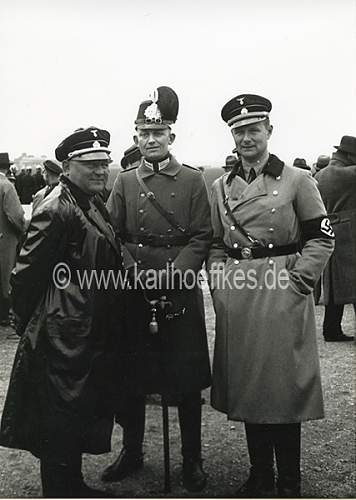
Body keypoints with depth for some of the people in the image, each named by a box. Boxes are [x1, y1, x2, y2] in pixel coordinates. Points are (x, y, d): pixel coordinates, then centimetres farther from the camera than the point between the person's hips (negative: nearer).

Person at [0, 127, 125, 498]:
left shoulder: (94, 203, 10)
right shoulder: (56, 211, -19)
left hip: (92, 338, 10)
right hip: (64, 338, -10)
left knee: (84, 413, 21)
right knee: (61, 421, 5)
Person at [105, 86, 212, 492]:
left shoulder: (193, 181, 2)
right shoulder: (124, 182, 9)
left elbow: (202, 237, -3)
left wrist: (173, 274, -16)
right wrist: (136, 272, -12)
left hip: (181, 291, -2)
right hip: (133, 291, 2)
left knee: (187, 378, 5)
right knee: (129, 375, 11)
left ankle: (192, 458, 21)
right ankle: (131, 451, 29)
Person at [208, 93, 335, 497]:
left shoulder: (297, 180, -1)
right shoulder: (220, 187, 10)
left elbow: (322, 238, -2)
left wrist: (296, 282, -10)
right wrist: (219, 287, 2)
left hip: (283, 296, -4)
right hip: (235, 299, 4)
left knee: (284, 387, 3)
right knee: (246, 387, 11)